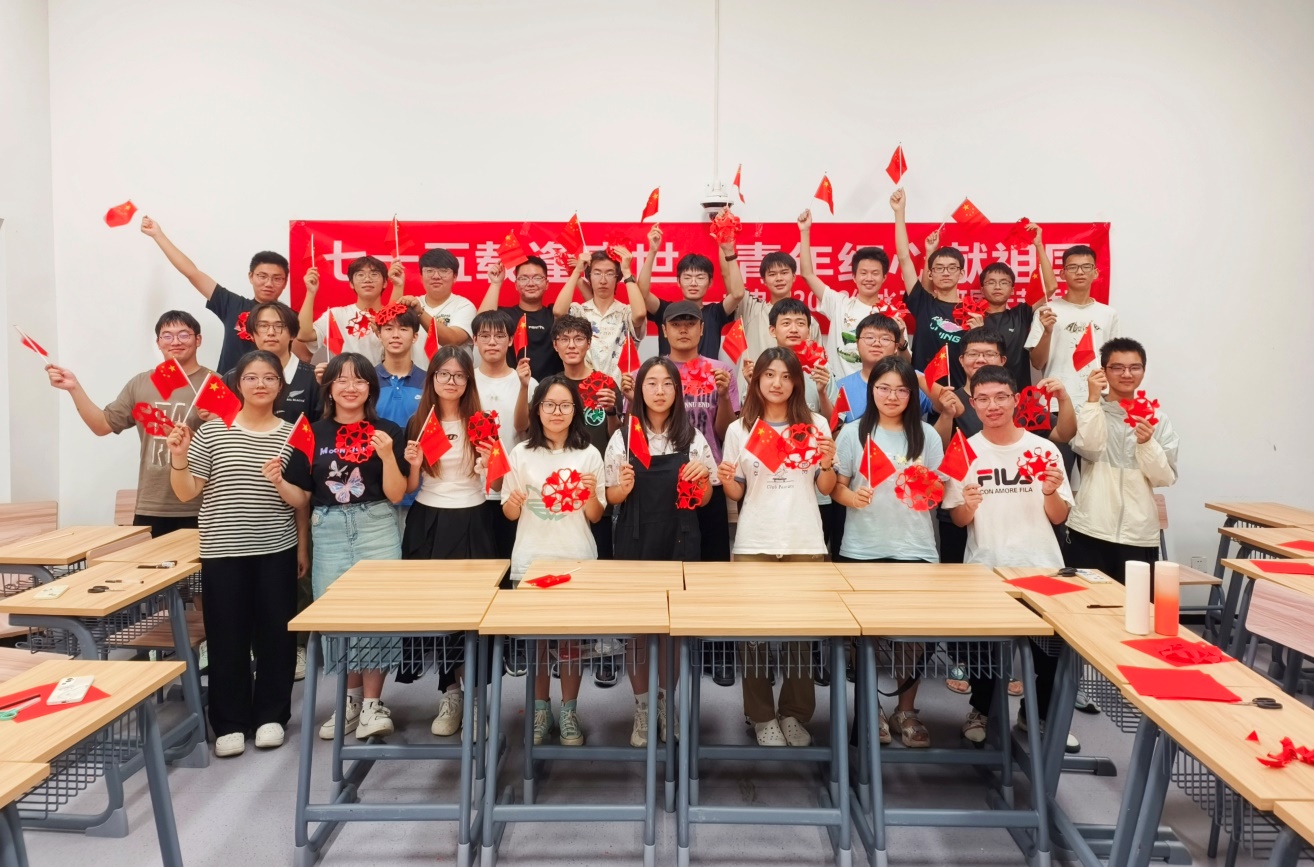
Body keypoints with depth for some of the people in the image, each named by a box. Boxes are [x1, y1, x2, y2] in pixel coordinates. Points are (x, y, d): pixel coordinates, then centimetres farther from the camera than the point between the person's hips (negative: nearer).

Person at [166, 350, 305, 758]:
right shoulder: (212, 431, -2)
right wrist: (178, 457, -16)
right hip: (224, 550, -1)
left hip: (277, 550, 1)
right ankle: (230, 722, 19)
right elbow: (186, 493, -2)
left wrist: (304, 546, -4)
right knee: (227, 635, 5)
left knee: (276, 632, 7)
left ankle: (270, 714, 24)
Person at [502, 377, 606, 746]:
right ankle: (540, 710, 21)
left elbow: (595, 517, 3)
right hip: (531, 559, 1)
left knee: (571, 637, 3)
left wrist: (592, 494, -17)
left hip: (577, 560, 0)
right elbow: (510, 514, 4)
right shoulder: (521, 453, 2)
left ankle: (569, 713, 17)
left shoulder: (589, 454, 1)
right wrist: (513, 502, -17)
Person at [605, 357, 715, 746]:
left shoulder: (693, 437, 3)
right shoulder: (623, 437, 1)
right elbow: (611, 498, 5)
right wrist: (623, 488, -17)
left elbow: (703, 501, 7)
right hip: (634, 542, 0)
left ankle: (667, 705, 24)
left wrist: (702, 478, -13)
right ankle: (641, 709, 18)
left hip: (679, 543, 1)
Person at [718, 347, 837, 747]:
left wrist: (827, 464, -13)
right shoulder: (739, 430, 4)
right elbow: (736, 493, 7)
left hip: (805, 544, 0)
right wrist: (727, 481, -14)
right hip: (754, 545, 0)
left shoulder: (815, 425, 4)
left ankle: (794, 714, 19)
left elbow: (826, 489, 7)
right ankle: (762, 716, 14)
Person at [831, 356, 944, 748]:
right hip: (863, 549, -1)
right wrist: (852, 497, -19)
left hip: (915, 549, 1)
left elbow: (938, 492, 8)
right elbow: (836, 487, 1)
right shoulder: (853, 433, 1)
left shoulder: (927, 435, 5)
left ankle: (906, 712, 20)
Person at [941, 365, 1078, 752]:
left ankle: (1043, 715, 24)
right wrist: (968, 506, -20)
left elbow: (1059, 518, 3)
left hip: (1039, 565, 1)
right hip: (984, 567, 0)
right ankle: (982, 710, 28)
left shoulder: (1043, 449, 0)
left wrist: (1051, 492, -17)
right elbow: (957, 520, 1)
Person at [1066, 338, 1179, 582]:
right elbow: (1089, 449, -16)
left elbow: (1165, 478, -1)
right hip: (1090, 530, -1)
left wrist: (1147, 443, -16)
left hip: (1139, 534, 1)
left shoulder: (1158, 419, 7)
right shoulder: (1089, 411, 5)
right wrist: (1093, 399, -14)